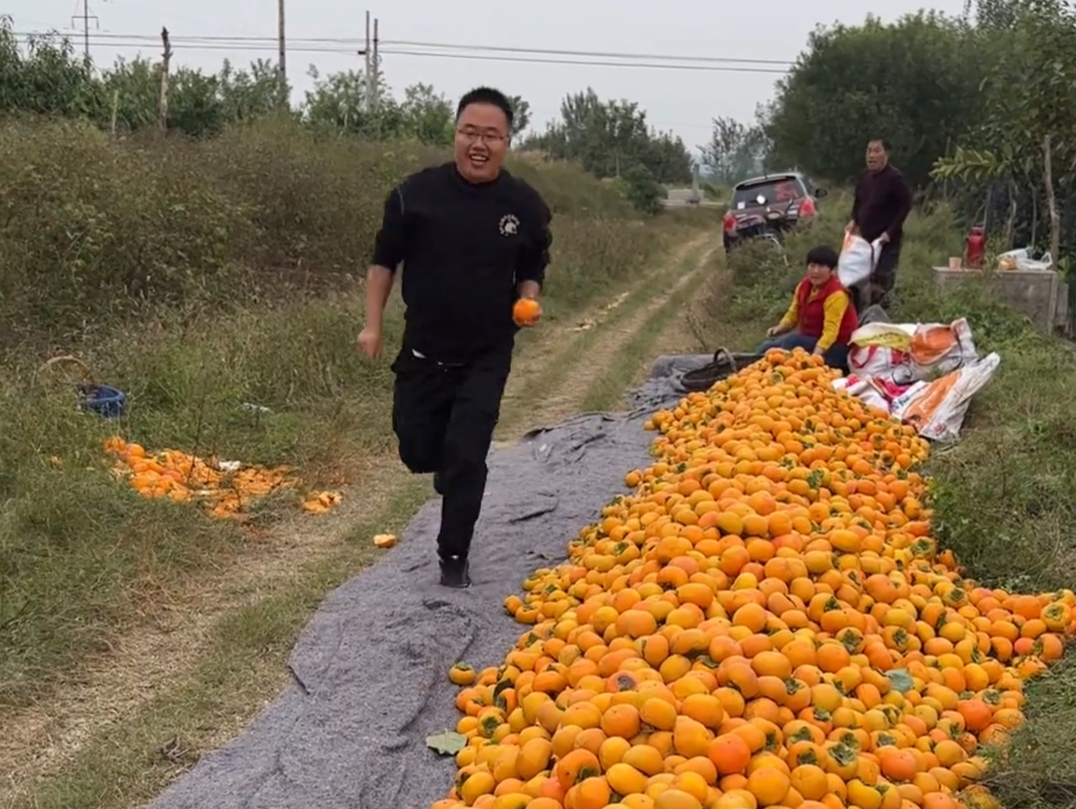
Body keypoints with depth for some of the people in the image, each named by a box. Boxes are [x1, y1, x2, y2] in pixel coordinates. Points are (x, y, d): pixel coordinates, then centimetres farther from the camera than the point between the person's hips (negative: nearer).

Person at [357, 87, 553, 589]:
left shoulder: (525, 205, -6)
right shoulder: (417, 193, -10)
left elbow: (532, 272, 9)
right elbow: (384, 262, 1)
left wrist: (527, 303, -11)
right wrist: (372, 325, -5)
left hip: (487, 356, -1)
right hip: (423, 352, 1)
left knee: (466, 457, -6)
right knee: (416, 450, 10)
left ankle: (454, 557, 10)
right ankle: (450, 470, 47)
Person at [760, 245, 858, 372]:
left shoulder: (836, 295, -22)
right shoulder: (804, 286, 3)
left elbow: (831, 331, -29)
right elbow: (794, 314, 13)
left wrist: (816, 354, -44)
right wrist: (780, 328, -9)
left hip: (834, 347, -8)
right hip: (809, 339, 8)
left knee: (790, 342, -30)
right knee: (766, 348, -4)